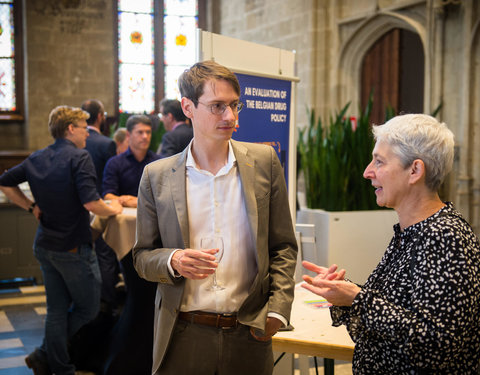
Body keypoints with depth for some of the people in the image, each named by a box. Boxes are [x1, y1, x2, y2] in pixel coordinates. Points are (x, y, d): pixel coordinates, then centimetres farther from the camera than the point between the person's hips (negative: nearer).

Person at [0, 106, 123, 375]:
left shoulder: (36, 159, 6)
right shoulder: (79, 158, -16)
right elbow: (90, 203, -25)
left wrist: (32, 206, 15)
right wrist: (113, 209, -7)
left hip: (45, 246, 8)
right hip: (74, 248, -7)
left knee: (57, 309, 15)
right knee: (88, 309, 9)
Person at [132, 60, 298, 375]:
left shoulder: (264, 162, 1)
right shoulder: (157, 176, 0)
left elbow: (283, 247, 5)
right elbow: (142, 256, 5)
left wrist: (277, 310, -5)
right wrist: (172, 261, -15)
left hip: (248, 336, 1)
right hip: (183, 336, 0)